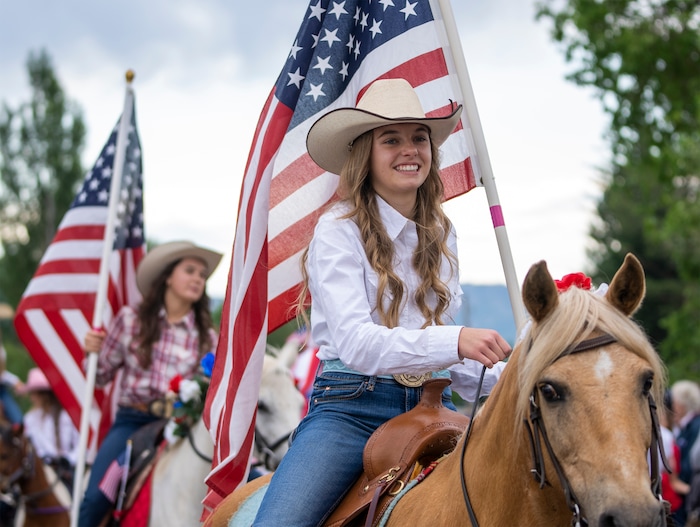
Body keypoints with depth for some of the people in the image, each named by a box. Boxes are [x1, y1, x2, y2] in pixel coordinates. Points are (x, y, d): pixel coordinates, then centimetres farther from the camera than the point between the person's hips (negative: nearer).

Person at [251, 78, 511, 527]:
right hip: (352, 406, -5)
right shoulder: (339, 230, -4)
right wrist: (453, 341, -31)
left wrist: (505, 377, 1)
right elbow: (354, 343, -17)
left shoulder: (441, 234, 14)